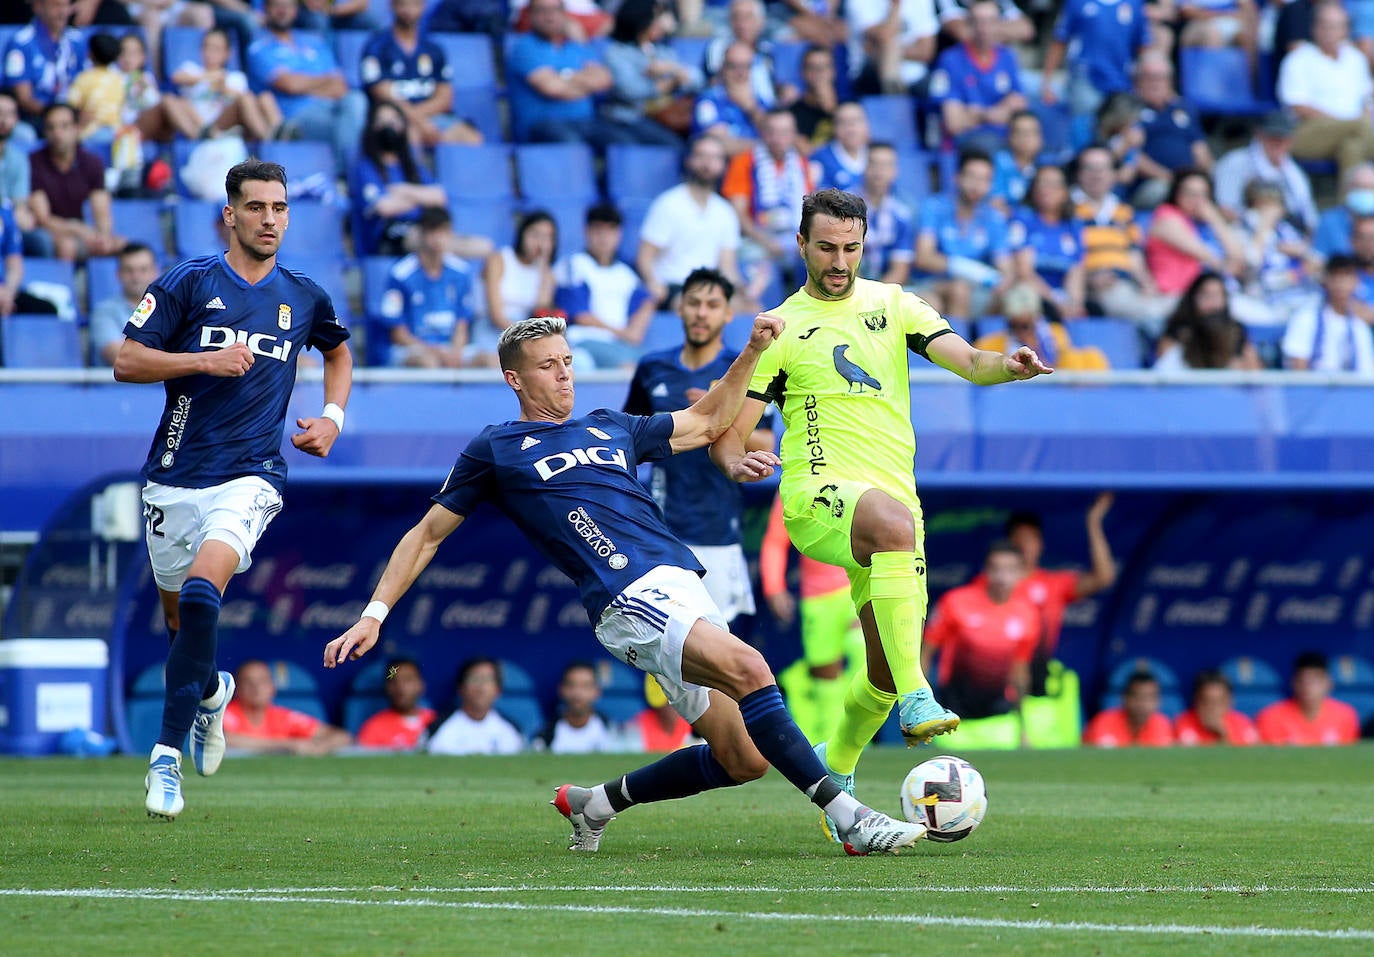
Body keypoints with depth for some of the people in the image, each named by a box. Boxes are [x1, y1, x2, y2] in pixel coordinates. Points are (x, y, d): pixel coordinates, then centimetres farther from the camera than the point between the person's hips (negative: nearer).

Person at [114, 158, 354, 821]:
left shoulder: (304, 299, 8)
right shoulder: (188, 282, -2)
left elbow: (338, 351, 30)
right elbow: (127, 362, -6)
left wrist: (333, 417, 15)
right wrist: (205, 360, -17)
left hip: (250, 477, -1)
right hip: (176, 476, 1)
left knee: (201, 591, -25)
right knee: (177, 611, 12)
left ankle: (169, 749, -21)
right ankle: (211, 692, 47)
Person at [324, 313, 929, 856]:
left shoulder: (610, 429, 24)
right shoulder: (495, 450, 10)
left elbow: (707, 421, 37)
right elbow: (428, 535, 15)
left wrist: (753, 351, 24)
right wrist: (374, 615, 9)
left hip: (683, 587, 7)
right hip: (629, 601, -7)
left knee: (743, 759, 0)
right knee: (749, 670, -30)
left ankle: (596, 803, 18)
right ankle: (849, 819, -32)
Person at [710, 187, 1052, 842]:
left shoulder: (891, 305, 14)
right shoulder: (781, 327, 6)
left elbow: (966, 361, 3)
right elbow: (728, 432, 5)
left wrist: (1008, 366, -19)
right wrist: (734, 461, -19)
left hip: (895, 498, 4)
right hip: (818, 494, -4)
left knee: (886, 674, 1)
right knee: (894, 521, -39)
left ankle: (835, 765, 31)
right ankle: (916, 699, -43)